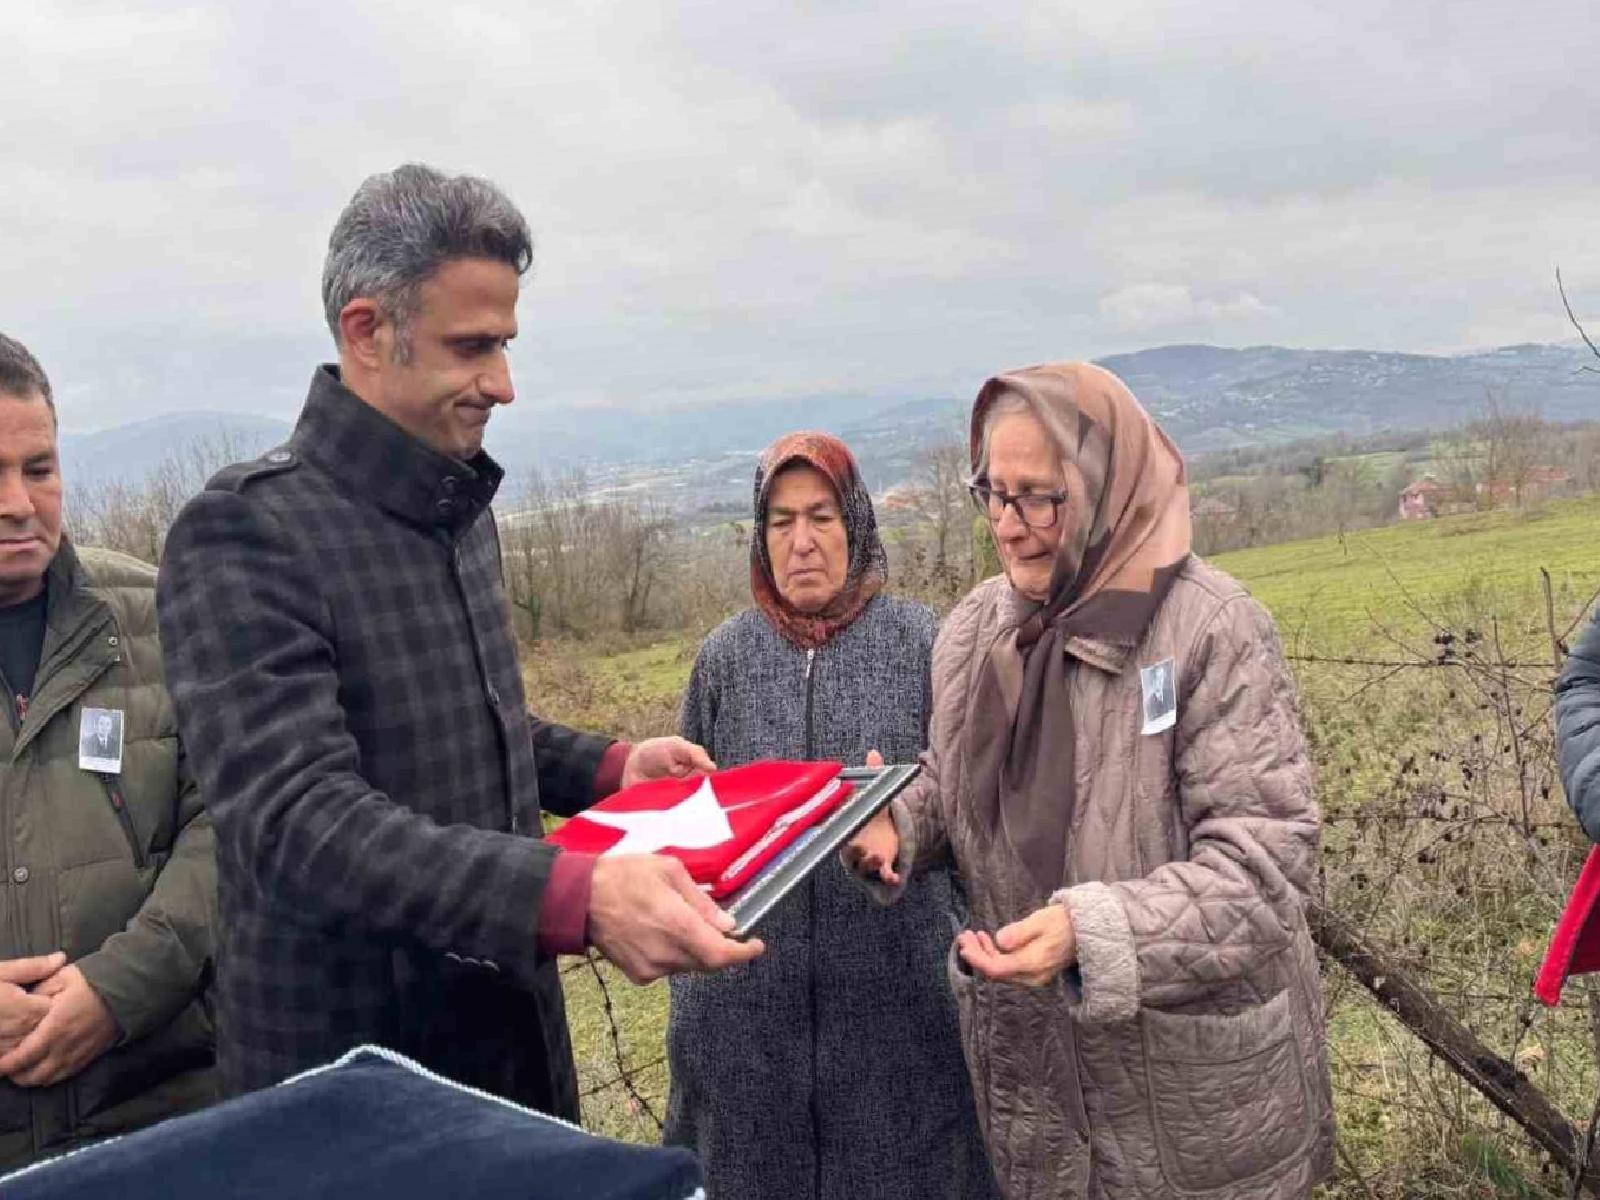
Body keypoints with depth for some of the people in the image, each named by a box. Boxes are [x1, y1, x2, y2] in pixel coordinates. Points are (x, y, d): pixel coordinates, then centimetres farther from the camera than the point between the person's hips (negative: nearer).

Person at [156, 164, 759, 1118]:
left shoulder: (462, 510, 7)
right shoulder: (244, 535, -19)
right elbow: (299, 822, -29)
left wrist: (610, 768, 3)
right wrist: (576, 895, -40)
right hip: (346, 1070, -7)